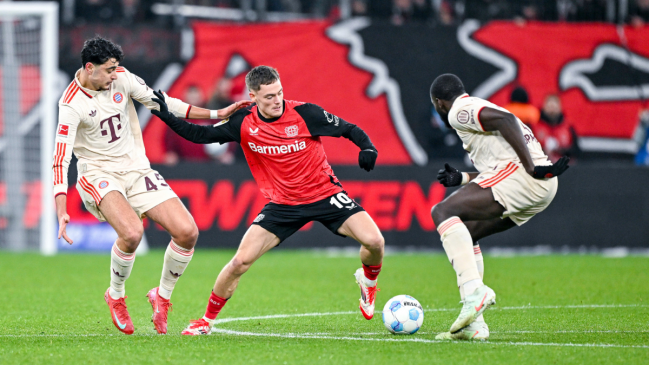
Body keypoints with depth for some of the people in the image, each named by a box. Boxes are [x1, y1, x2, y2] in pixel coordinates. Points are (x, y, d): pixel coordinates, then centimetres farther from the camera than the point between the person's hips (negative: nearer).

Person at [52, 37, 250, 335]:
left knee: (187, 232, -10)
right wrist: (61, 212, -30)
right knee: (132, 232, -32)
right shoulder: (72, 104, -17)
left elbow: (161, 103, 8)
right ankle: (115, 296, -3)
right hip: (98, 174, -5)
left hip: (136, 170, 5)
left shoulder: (122, 78, -3)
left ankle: (162, 296, 15)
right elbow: (60, 159, -20)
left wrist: (216, 114, 5)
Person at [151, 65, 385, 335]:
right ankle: (208, 319, 9)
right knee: (241, 261, -11)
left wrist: (367, 148, -24)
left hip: (325, 194, -1)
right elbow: (201, 135, 2)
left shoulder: (305, 113, -14)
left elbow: (348, 129, -4)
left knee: (374, 241, -20)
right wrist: (167, 117, -11)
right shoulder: (243, 123, -8)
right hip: (282, 205, 1)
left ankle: (368, 281, 15)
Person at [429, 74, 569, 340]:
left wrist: (532, 168, -20)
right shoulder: (481, 107, 32)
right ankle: (474, 324, 12)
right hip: (543, 189, 10)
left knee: (443, 213, -14)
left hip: (520, 177, -10)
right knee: (465, 234, 18)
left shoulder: (459, 111, 1)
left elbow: (505, 119, -16)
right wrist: (462, 179, 34)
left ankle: (474, 291, -31)